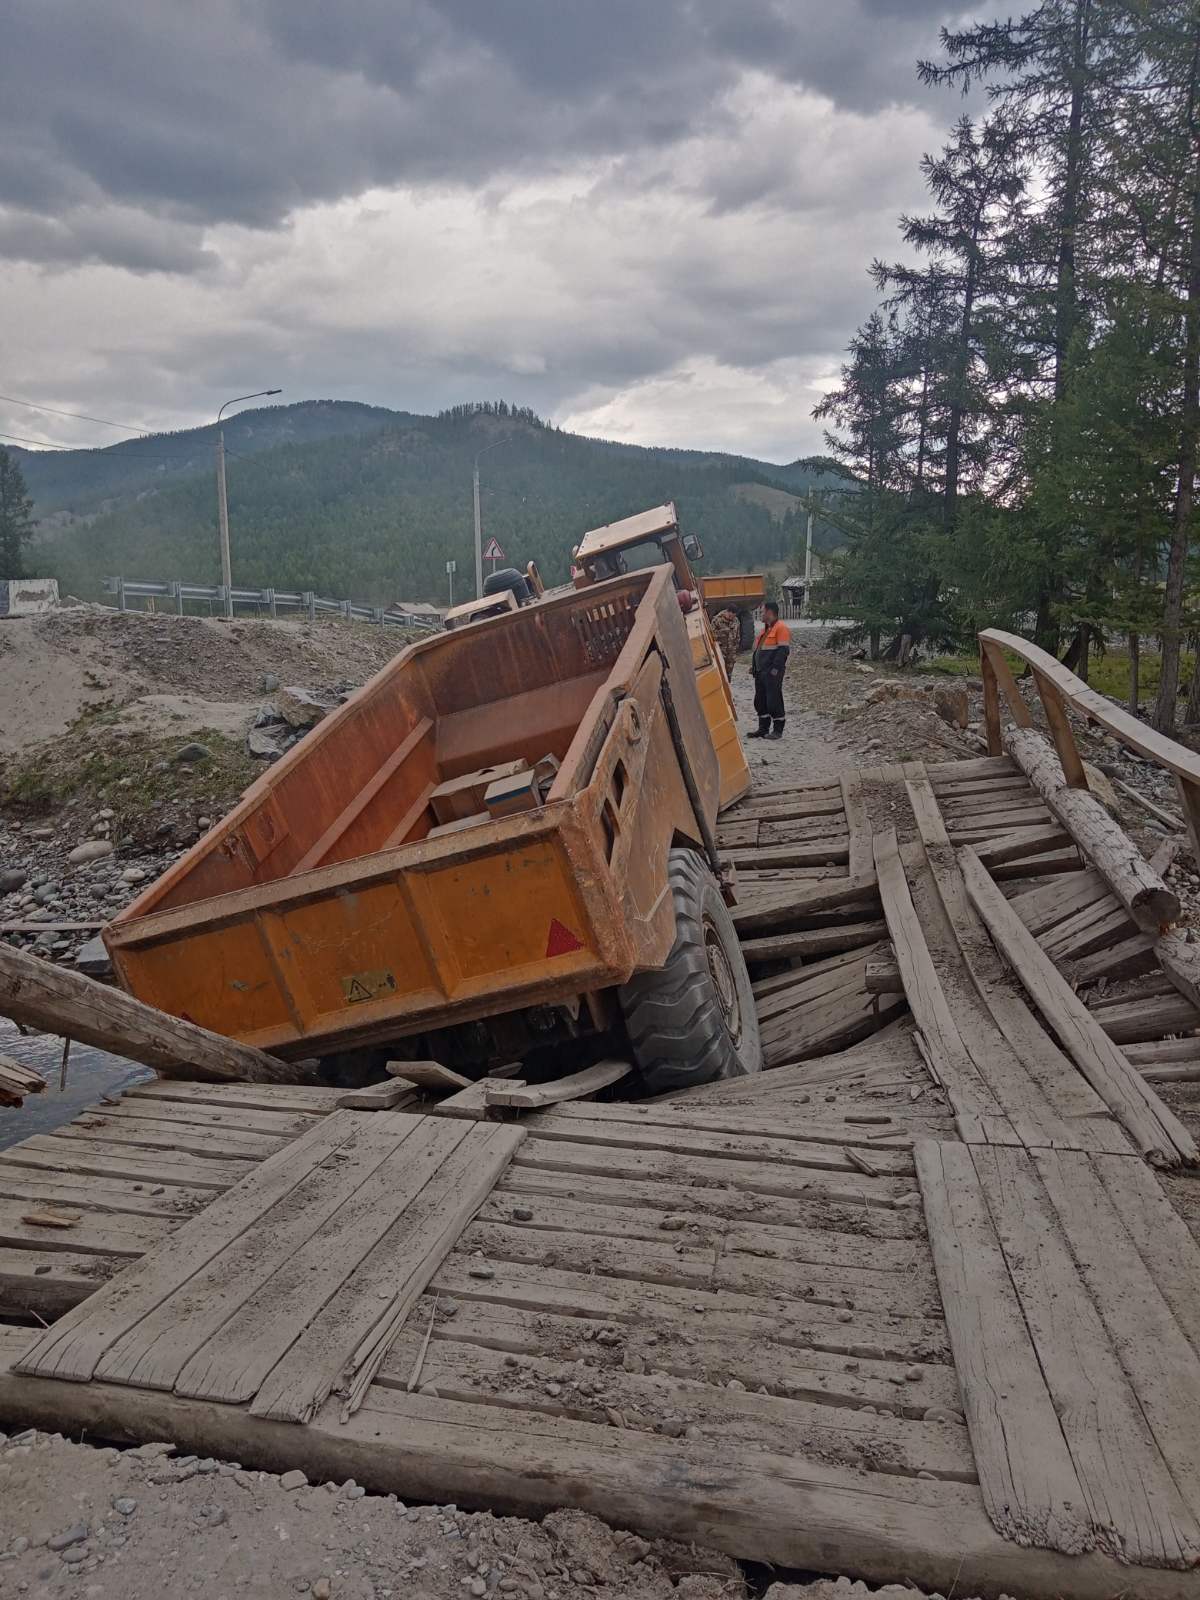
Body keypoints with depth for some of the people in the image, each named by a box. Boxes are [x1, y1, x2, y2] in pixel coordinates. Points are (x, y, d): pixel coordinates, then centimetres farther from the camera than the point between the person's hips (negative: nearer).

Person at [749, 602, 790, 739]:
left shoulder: (781, 628, -10)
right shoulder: (765, 629, 19)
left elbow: (783, 650, -17)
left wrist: (775, 669, -22)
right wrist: (753, 665, 16)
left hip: (772, 672, -9)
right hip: (760, 671, 9)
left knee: (774, 700, -6)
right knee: (760, 700, 12)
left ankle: (778, 730, 1)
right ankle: (763, 728, 20)